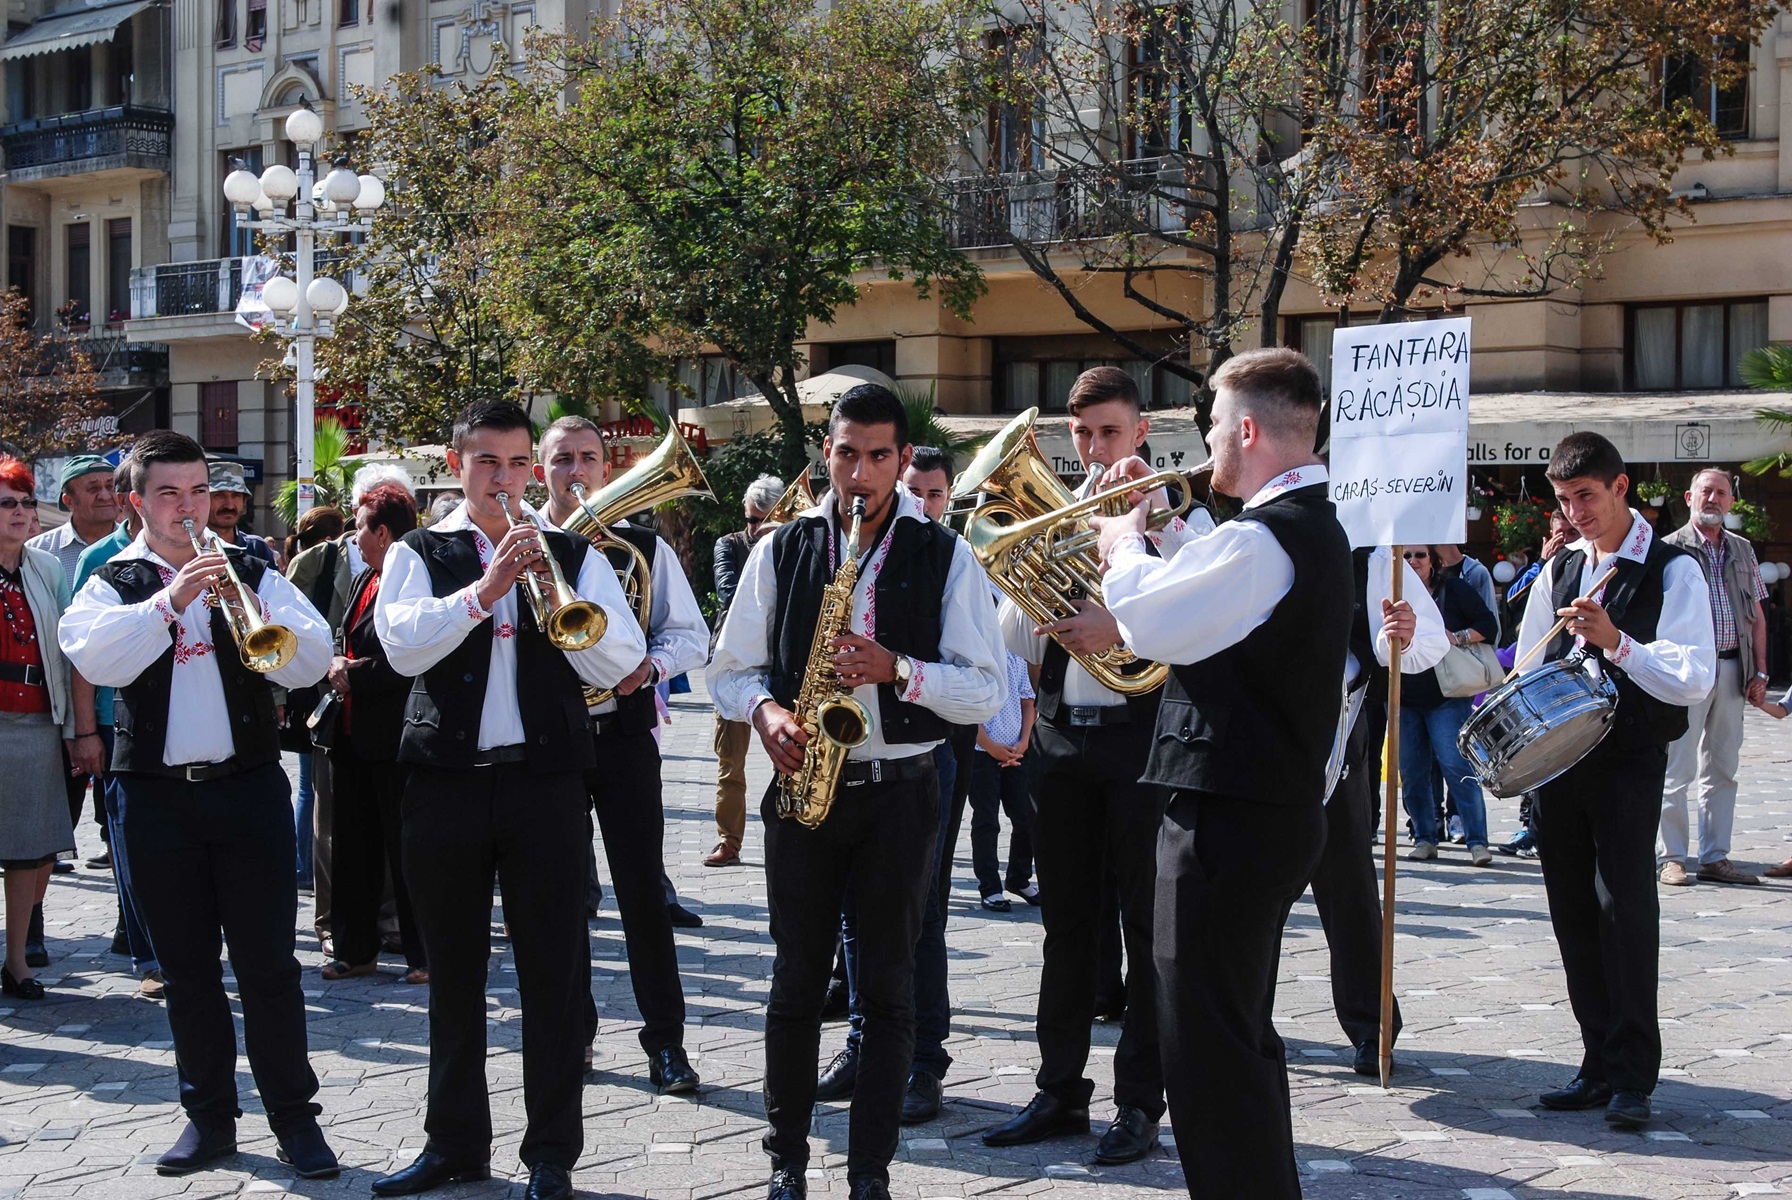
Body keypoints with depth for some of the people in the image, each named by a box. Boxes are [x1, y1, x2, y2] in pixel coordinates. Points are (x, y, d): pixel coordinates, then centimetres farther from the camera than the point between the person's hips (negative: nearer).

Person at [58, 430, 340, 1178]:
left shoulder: (253, 575, 7)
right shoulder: (112, 584, 6)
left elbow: (311, 662, -7)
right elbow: (95, 658, -16)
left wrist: (254, 613, -23)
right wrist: (169, 601, -27)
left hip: (248, 787, -1)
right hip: (155, 798, 1)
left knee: (267, 962, -1)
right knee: (186, 968, 9)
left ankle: (293, 1117, 6)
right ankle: (210, 1116, 19)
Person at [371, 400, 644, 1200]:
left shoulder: (571, 555, 8)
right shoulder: (419, 554, 7)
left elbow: (618, 663, -2)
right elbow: (404, 648, -11)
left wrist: (558, 595, -16)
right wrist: (484, 589, -20)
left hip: (544, 780, -1)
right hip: (445, 782, 1)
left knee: (555, 971, 0)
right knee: (453, 971, 10)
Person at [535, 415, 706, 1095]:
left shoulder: (643, 547, 5)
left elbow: (691, 635, 5)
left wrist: (649, 666, -15)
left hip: (623, 731, -1)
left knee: (642, 888, -4)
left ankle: (665, 1041, 2)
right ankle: (571, 1028, 21)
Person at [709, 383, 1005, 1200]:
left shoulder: (945, 557, 2)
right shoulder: (782, 550, 6)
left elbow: (985, 690, -1)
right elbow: (730, 669, 9)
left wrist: (899, 670, -17)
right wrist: (765, 710, -12)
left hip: (901, 790, -1)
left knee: (888, 987, 3)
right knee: (797, 981, 6)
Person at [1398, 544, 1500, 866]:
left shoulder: (1454, 589, 2)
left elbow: (1489, 627, 0)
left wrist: (1457, 638, -15)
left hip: (1447, 696, -4)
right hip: (1403, 697, 4)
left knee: (1457, 767, -11)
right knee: (1412, 772, 4)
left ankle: (1477, 841, -9)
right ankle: (1424, 837, 13)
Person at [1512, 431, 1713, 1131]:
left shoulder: (1674, 572, -3)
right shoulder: (1557, 573, 14)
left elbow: (1694, 679, -12)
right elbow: (1527, 670, 21)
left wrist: (1616, 642, -24)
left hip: (1630, 763, -5)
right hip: (1557, 755, 5)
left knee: (1623, 902, -13)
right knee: (1573, 911, 6)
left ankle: (1634, 1076, -8)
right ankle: (1600, 1065, 14)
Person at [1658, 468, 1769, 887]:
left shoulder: (1743, 550, 14)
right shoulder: (1671, 549, -1)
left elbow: (1757, 615, 15)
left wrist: (1759, 671, 7)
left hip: (1732, 670, 5)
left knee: (1722, 769, 8)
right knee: (1678, 770, -3)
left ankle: (1715, 857, 14)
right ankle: (1671, 858, 3)